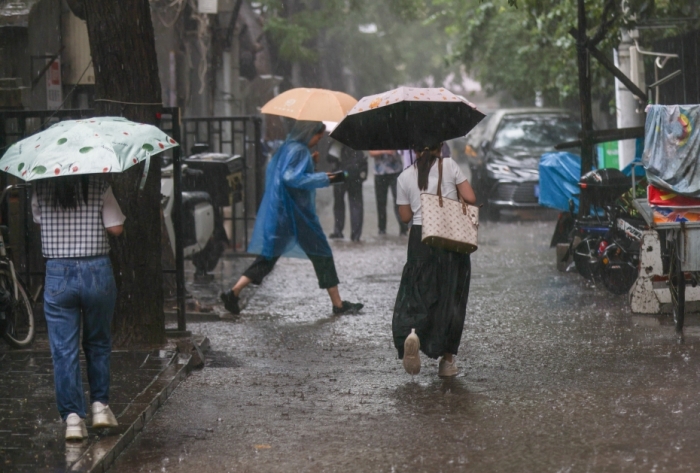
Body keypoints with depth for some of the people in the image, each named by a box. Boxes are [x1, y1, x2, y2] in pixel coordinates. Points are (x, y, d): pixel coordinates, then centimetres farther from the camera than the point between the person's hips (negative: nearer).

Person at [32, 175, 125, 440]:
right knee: (97, 344, 19)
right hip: (97, 271, 0)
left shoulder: (41, 189, -1)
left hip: (58, 273, 0)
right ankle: (100, 405, 18)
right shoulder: (99, 186, -7)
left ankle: (72, 417, -2)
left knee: (63, 351, 3)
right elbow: (115, 228, -7)